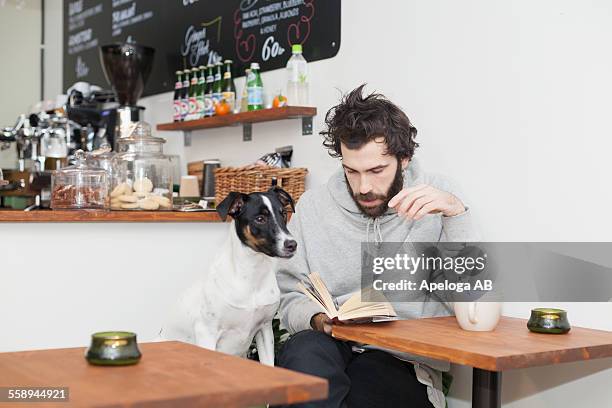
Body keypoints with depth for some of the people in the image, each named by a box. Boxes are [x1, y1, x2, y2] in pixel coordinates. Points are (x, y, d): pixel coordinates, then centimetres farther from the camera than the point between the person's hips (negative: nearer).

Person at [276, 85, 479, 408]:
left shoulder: (433, 201, 2)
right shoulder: (313, 206, 8)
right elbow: (290, 299, 10)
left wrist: (455, 213, -18)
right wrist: (318, 319, -12)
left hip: (403, 362, -2)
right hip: (330, 347, 3)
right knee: (304, 350, -33)